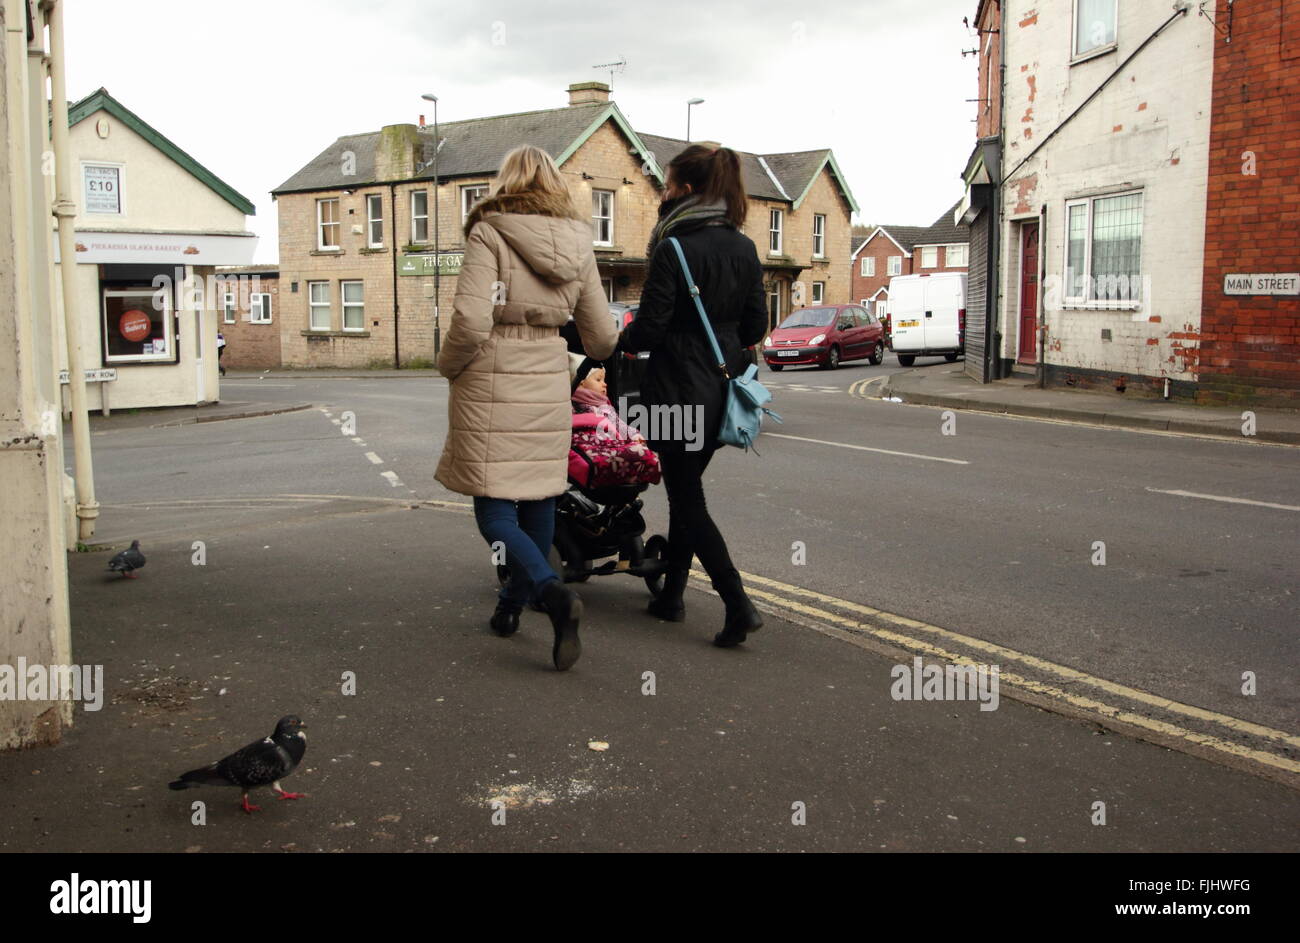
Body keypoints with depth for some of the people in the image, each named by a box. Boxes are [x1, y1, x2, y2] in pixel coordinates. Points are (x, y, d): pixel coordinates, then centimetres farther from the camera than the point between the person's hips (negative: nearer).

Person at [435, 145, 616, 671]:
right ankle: (513, 604, 29)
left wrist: (448, 366, 0)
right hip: (549, 383, 5)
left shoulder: (489, 235, -8)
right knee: (538, 500, 16)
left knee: (494, 509, 0)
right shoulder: (578, 244, 6)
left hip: (492, 386, -5)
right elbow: (602, 338, 8)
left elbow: (471, 322, -19)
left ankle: (553, 593, -20)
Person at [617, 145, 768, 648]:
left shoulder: (673, 250, -16)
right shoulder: (744, 249, 5)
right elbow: (755, 326, 8)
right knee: (686, 489, 19)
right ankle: (671, 594, 27)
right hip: (721, 389, 7)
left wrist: (618, 342, 5)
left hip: (678, 388, -7)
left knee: (686, 498, 1)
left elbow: (649, 327, -16)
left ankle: (738, 604, -7)